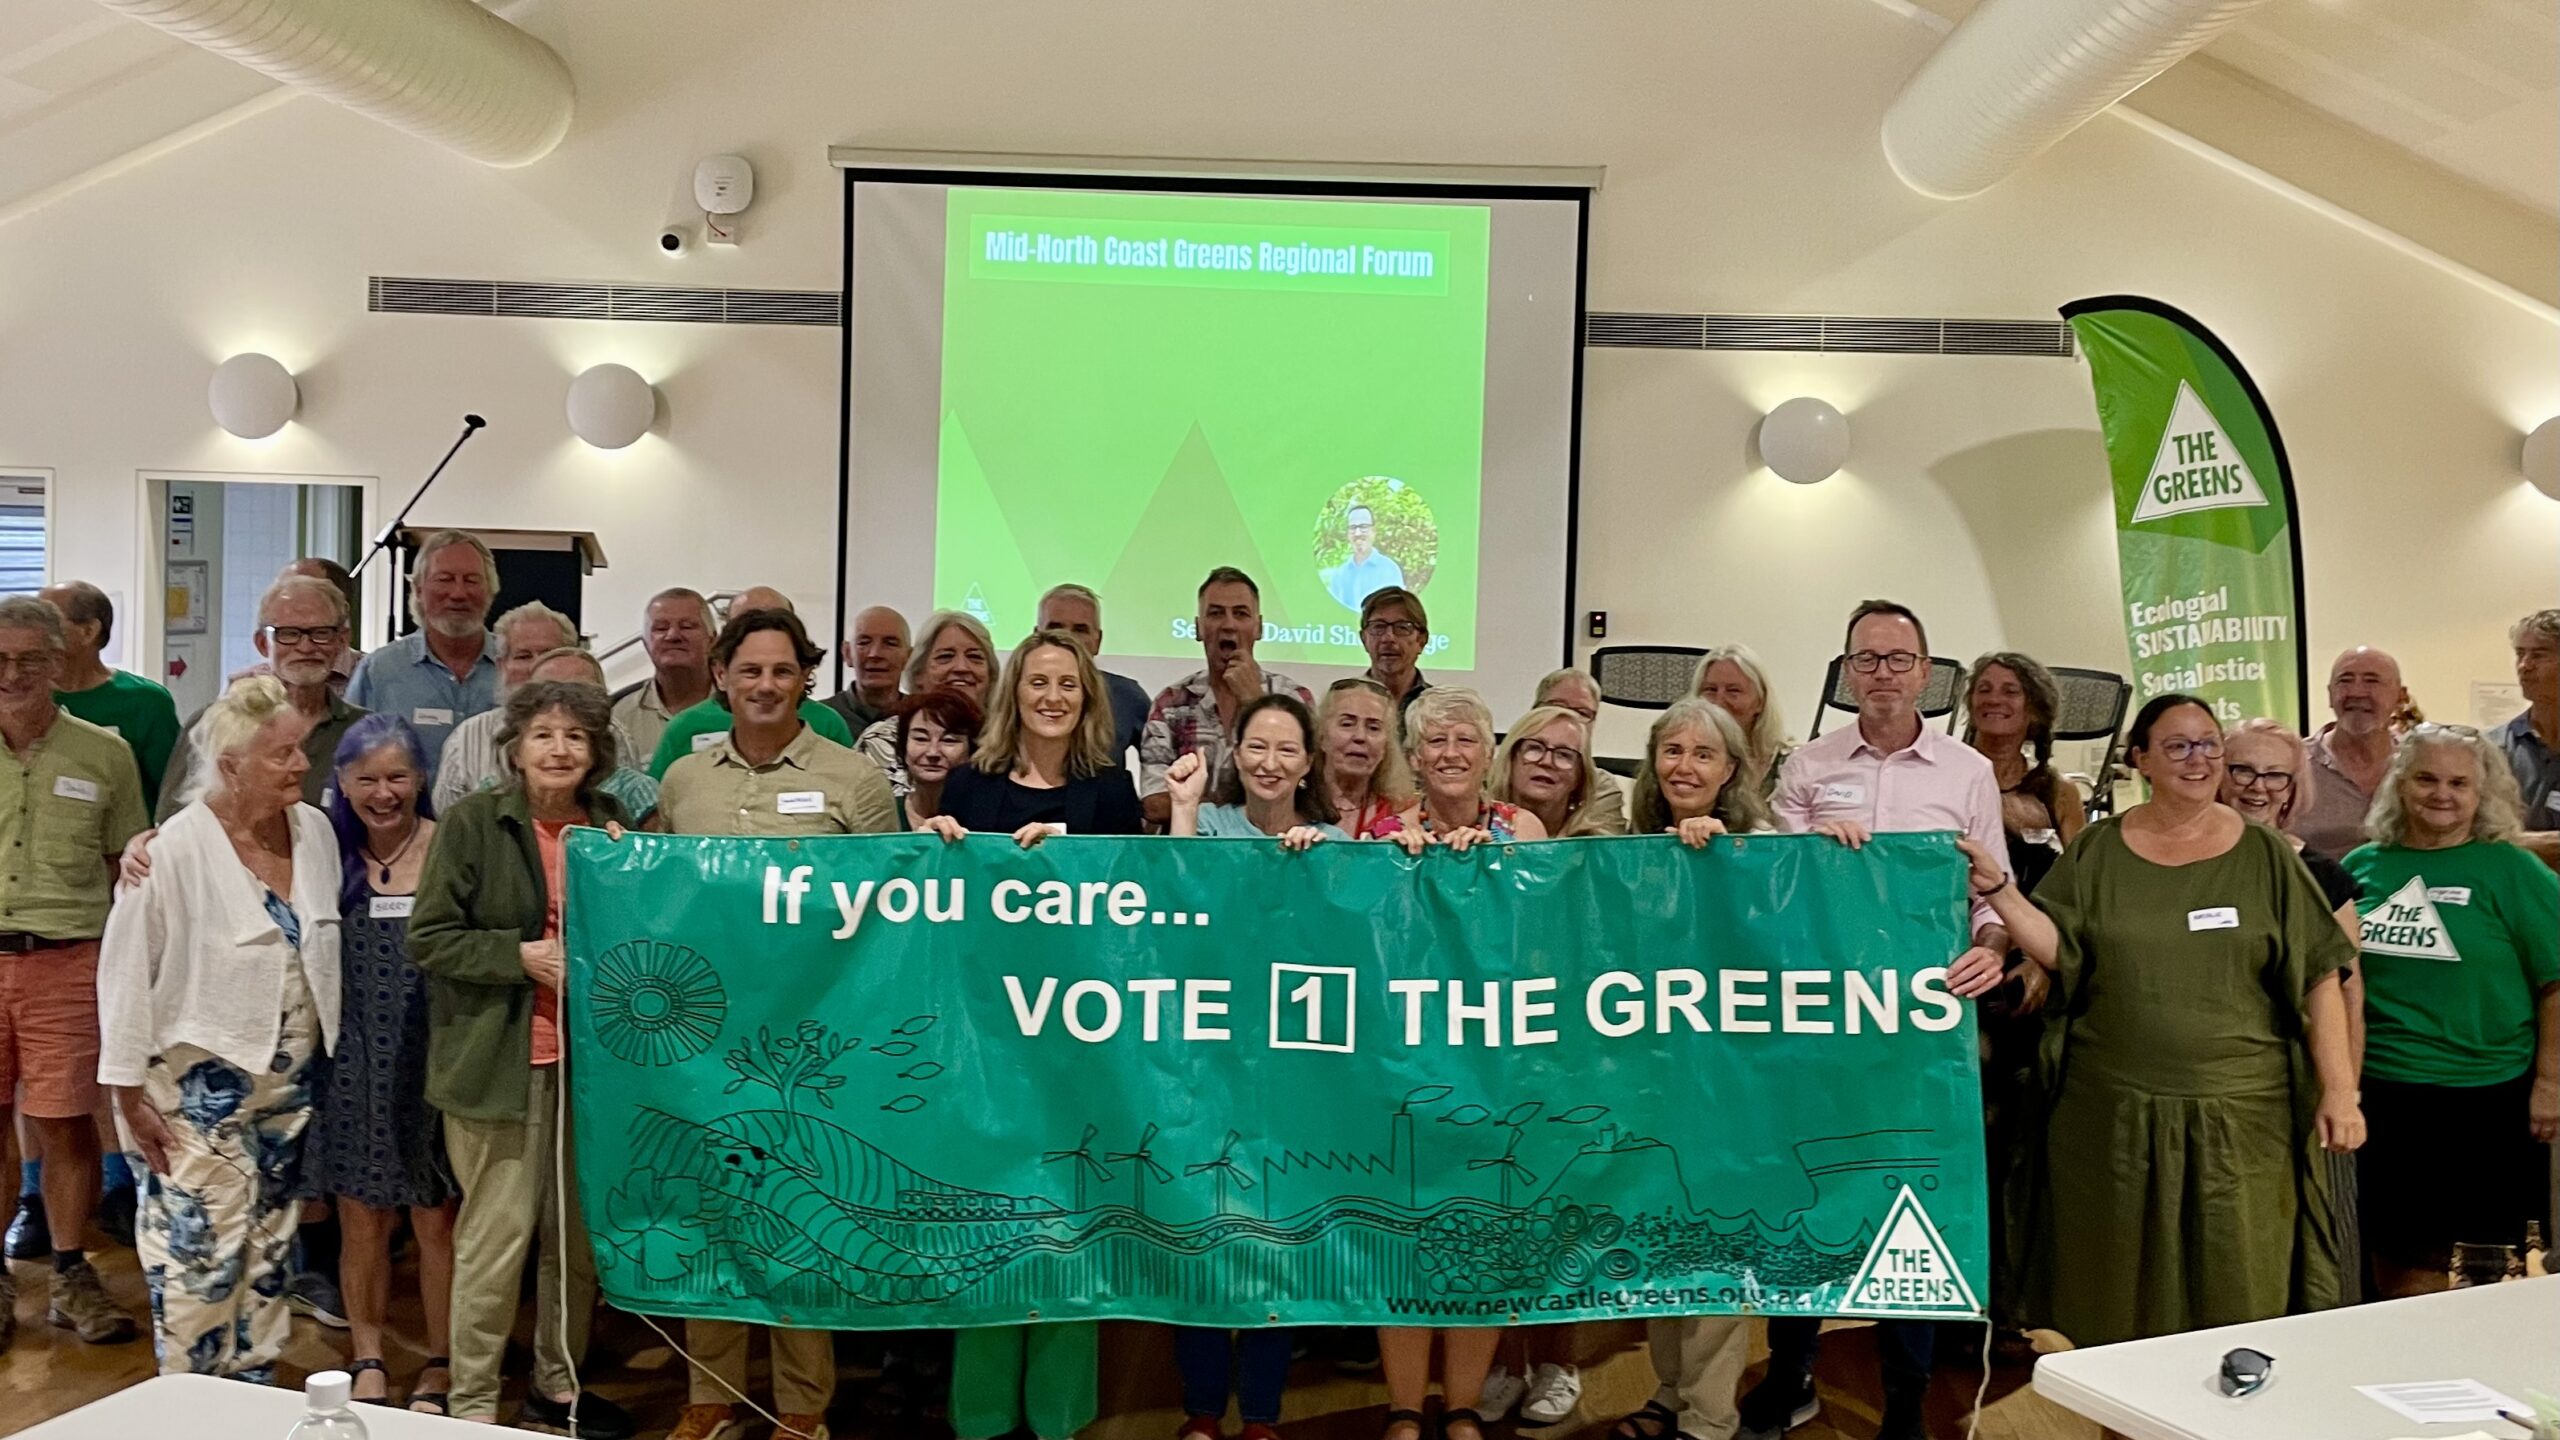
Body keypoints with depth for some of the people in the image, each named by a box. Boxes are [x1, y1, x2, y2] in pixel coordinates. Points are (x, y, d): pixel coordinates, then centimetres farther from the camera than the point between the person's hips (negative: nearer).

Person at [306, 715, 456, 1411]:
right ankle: (367, 1361, 28)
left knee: (436, 1222, 6)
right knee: (363, 1222, 11)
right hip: (352, 1060, 2)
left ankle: (438, 1368, 23)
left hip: (430, 1059, -2)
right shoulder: (326, 853, 2)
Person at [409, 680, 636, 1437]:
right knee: (498, 1234, 1)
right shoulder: (472, 821, -6)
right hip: (498, 1059, -4)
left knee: (579, 1233, 11)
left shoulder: (611, 824, 7)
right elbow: (428, 936, -8)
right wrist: (523, 955, -17)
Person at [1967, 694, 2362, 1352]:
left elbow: (2319, 978, 1)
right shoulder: (2096, 852, 6)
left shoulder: (2265, 855, 4)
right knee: (2117, 1294, 7)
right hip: (2114, 1111, 1)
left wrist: (2339, 1091, -4)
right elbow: (2059, 952, -1)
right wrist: (1995, 886, -13)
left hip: (2240, 1112, 0)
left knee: (2238, 1294, 3)